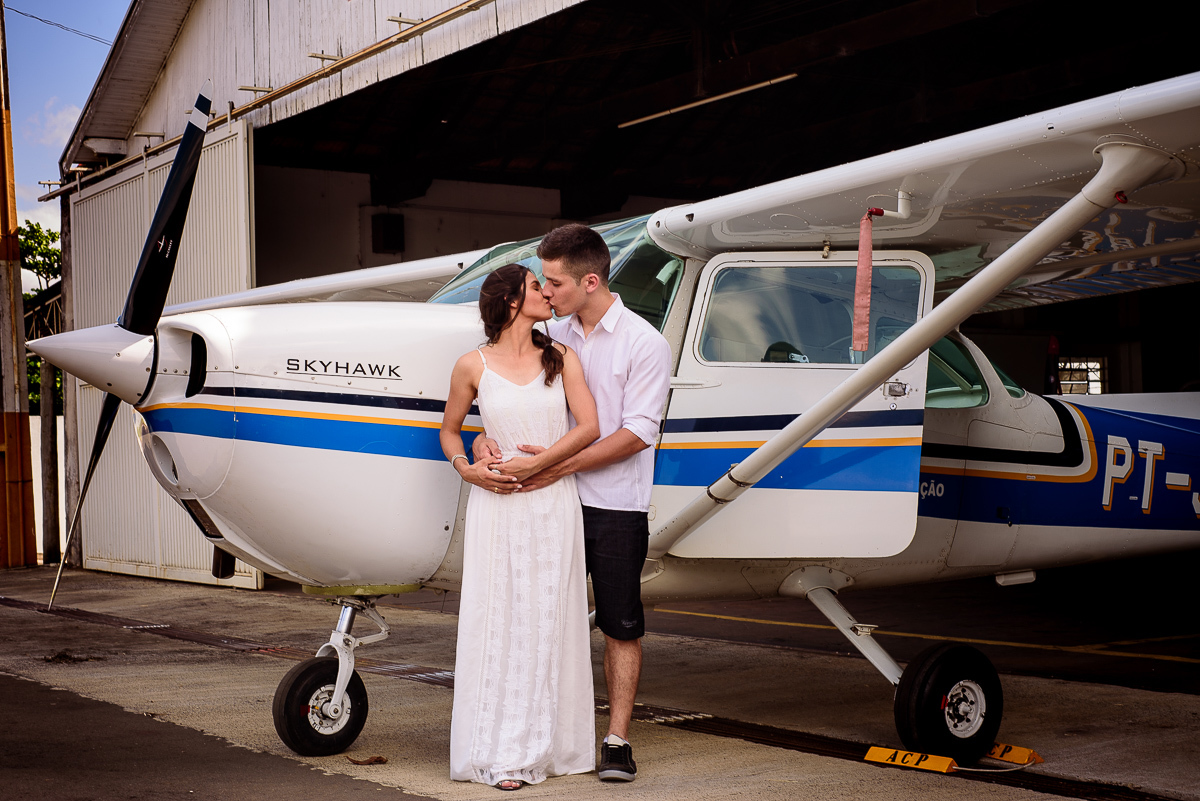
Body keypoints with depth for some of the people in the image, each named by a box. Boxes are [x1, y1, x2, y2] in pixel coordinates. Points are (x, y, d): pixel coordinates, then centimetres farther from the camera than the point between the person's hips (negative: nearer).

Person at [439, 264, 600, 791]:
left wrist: (530, 466, -11)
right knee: (498, 622, -1)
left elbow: (588, 426, -3)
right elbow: (449, 430, 14)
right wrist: (466, 469, -5)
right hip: (497, 509, -2)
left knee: (550, 622, 4)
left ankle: (548, 745, 14)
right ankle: (502, 752, 6)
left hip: (553, 506, 2)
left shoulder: (561, 358, 6)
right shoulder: (474, 366, 1)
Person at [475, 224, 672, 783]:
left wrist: (561, 464, -19)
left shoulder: (644, 343, -8)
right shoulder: (553, 338, 8)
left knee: (621, 626, 2)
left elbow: (638, 432, -14)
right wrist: (487, 436, -10)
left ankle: (617, 740, 9)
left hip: (616, 506, -5)